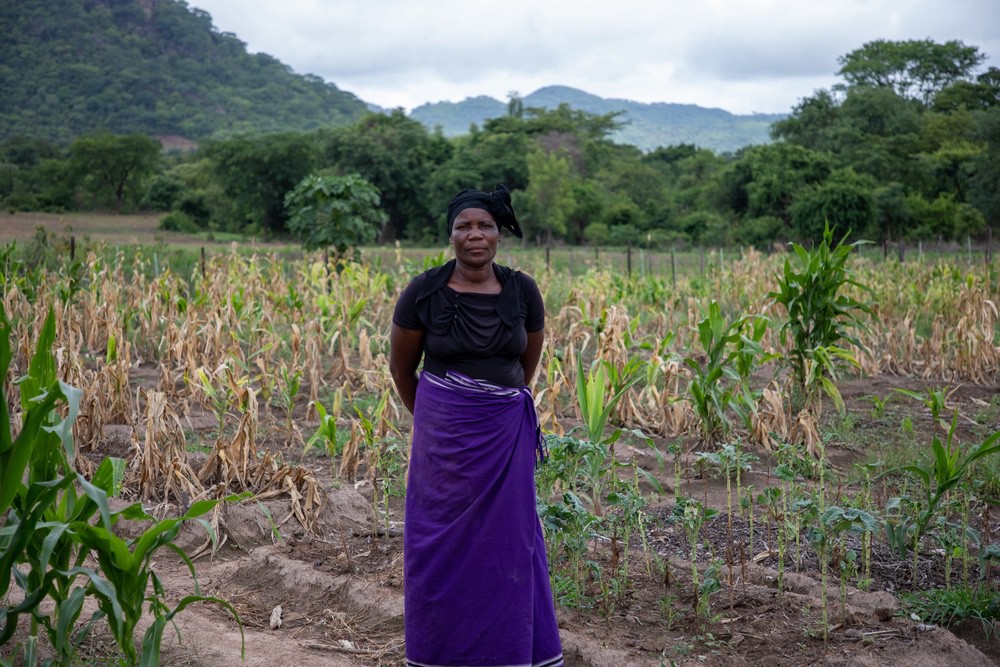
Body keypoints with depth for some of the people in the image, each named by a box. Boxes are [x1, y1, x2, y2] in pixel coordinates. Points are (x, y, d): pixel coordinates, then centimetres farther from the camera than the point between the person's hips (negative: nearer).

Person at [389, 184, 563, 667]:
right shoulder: (423, 292, -10)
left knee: (507, 541, 8)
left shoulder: (523, 291, -4)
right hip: (442, 436, -1)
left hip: (505, 435, 1)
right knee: (442, 542, 8)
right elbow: (400, 366, 5)